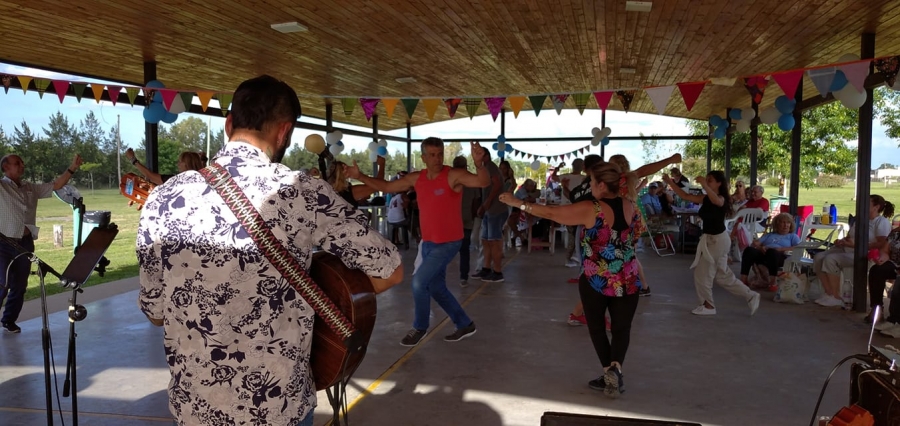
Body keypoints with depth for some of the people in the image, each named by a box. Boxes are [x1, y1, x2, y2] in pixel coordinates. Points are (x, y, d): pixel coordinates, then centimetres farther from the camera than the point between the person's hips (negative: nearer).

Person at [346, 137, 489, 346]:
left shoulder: (454, 176, -16)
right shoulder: (416, 178, 2)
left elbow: (483, 182, -31)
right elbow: (387, 187, 11)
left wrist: (479, 164, -51)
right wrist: (360, 177, 3)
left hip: (448, 243, -7)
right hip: (428, 242, 7)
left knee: (419, 281, -10)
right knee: (436, 288, 14)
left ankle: (420, 327, 12)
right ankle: (465, 324, 30)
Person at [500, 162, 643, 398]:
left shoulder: (590, 209, -17)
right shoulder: (631, 207, -1)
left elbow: (551, 212, -13)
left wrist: (517, 203, -6)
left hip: (596, 280, -4)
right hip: (628, 281, 4)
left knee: (597, 327, 15)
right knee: (621, 328, 14)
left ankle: (608, 371, 6)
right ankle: (615, 368, -7)